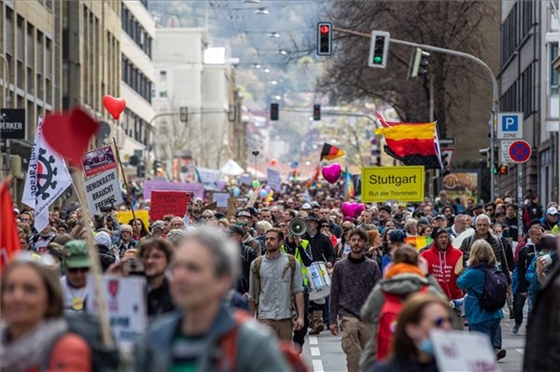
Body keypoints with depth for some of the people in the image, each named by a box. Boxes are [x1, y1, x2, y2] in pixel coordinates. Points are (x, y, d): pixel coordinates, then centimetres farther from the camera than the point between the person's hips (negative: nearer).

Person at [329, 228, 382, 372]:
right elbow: (334, 294, 6)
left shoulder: (372, 266, 5)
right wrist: (332, 320, 1)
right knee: (353, 356, -12)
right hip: (348, 316, -1)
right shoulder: (340, 266, 4)